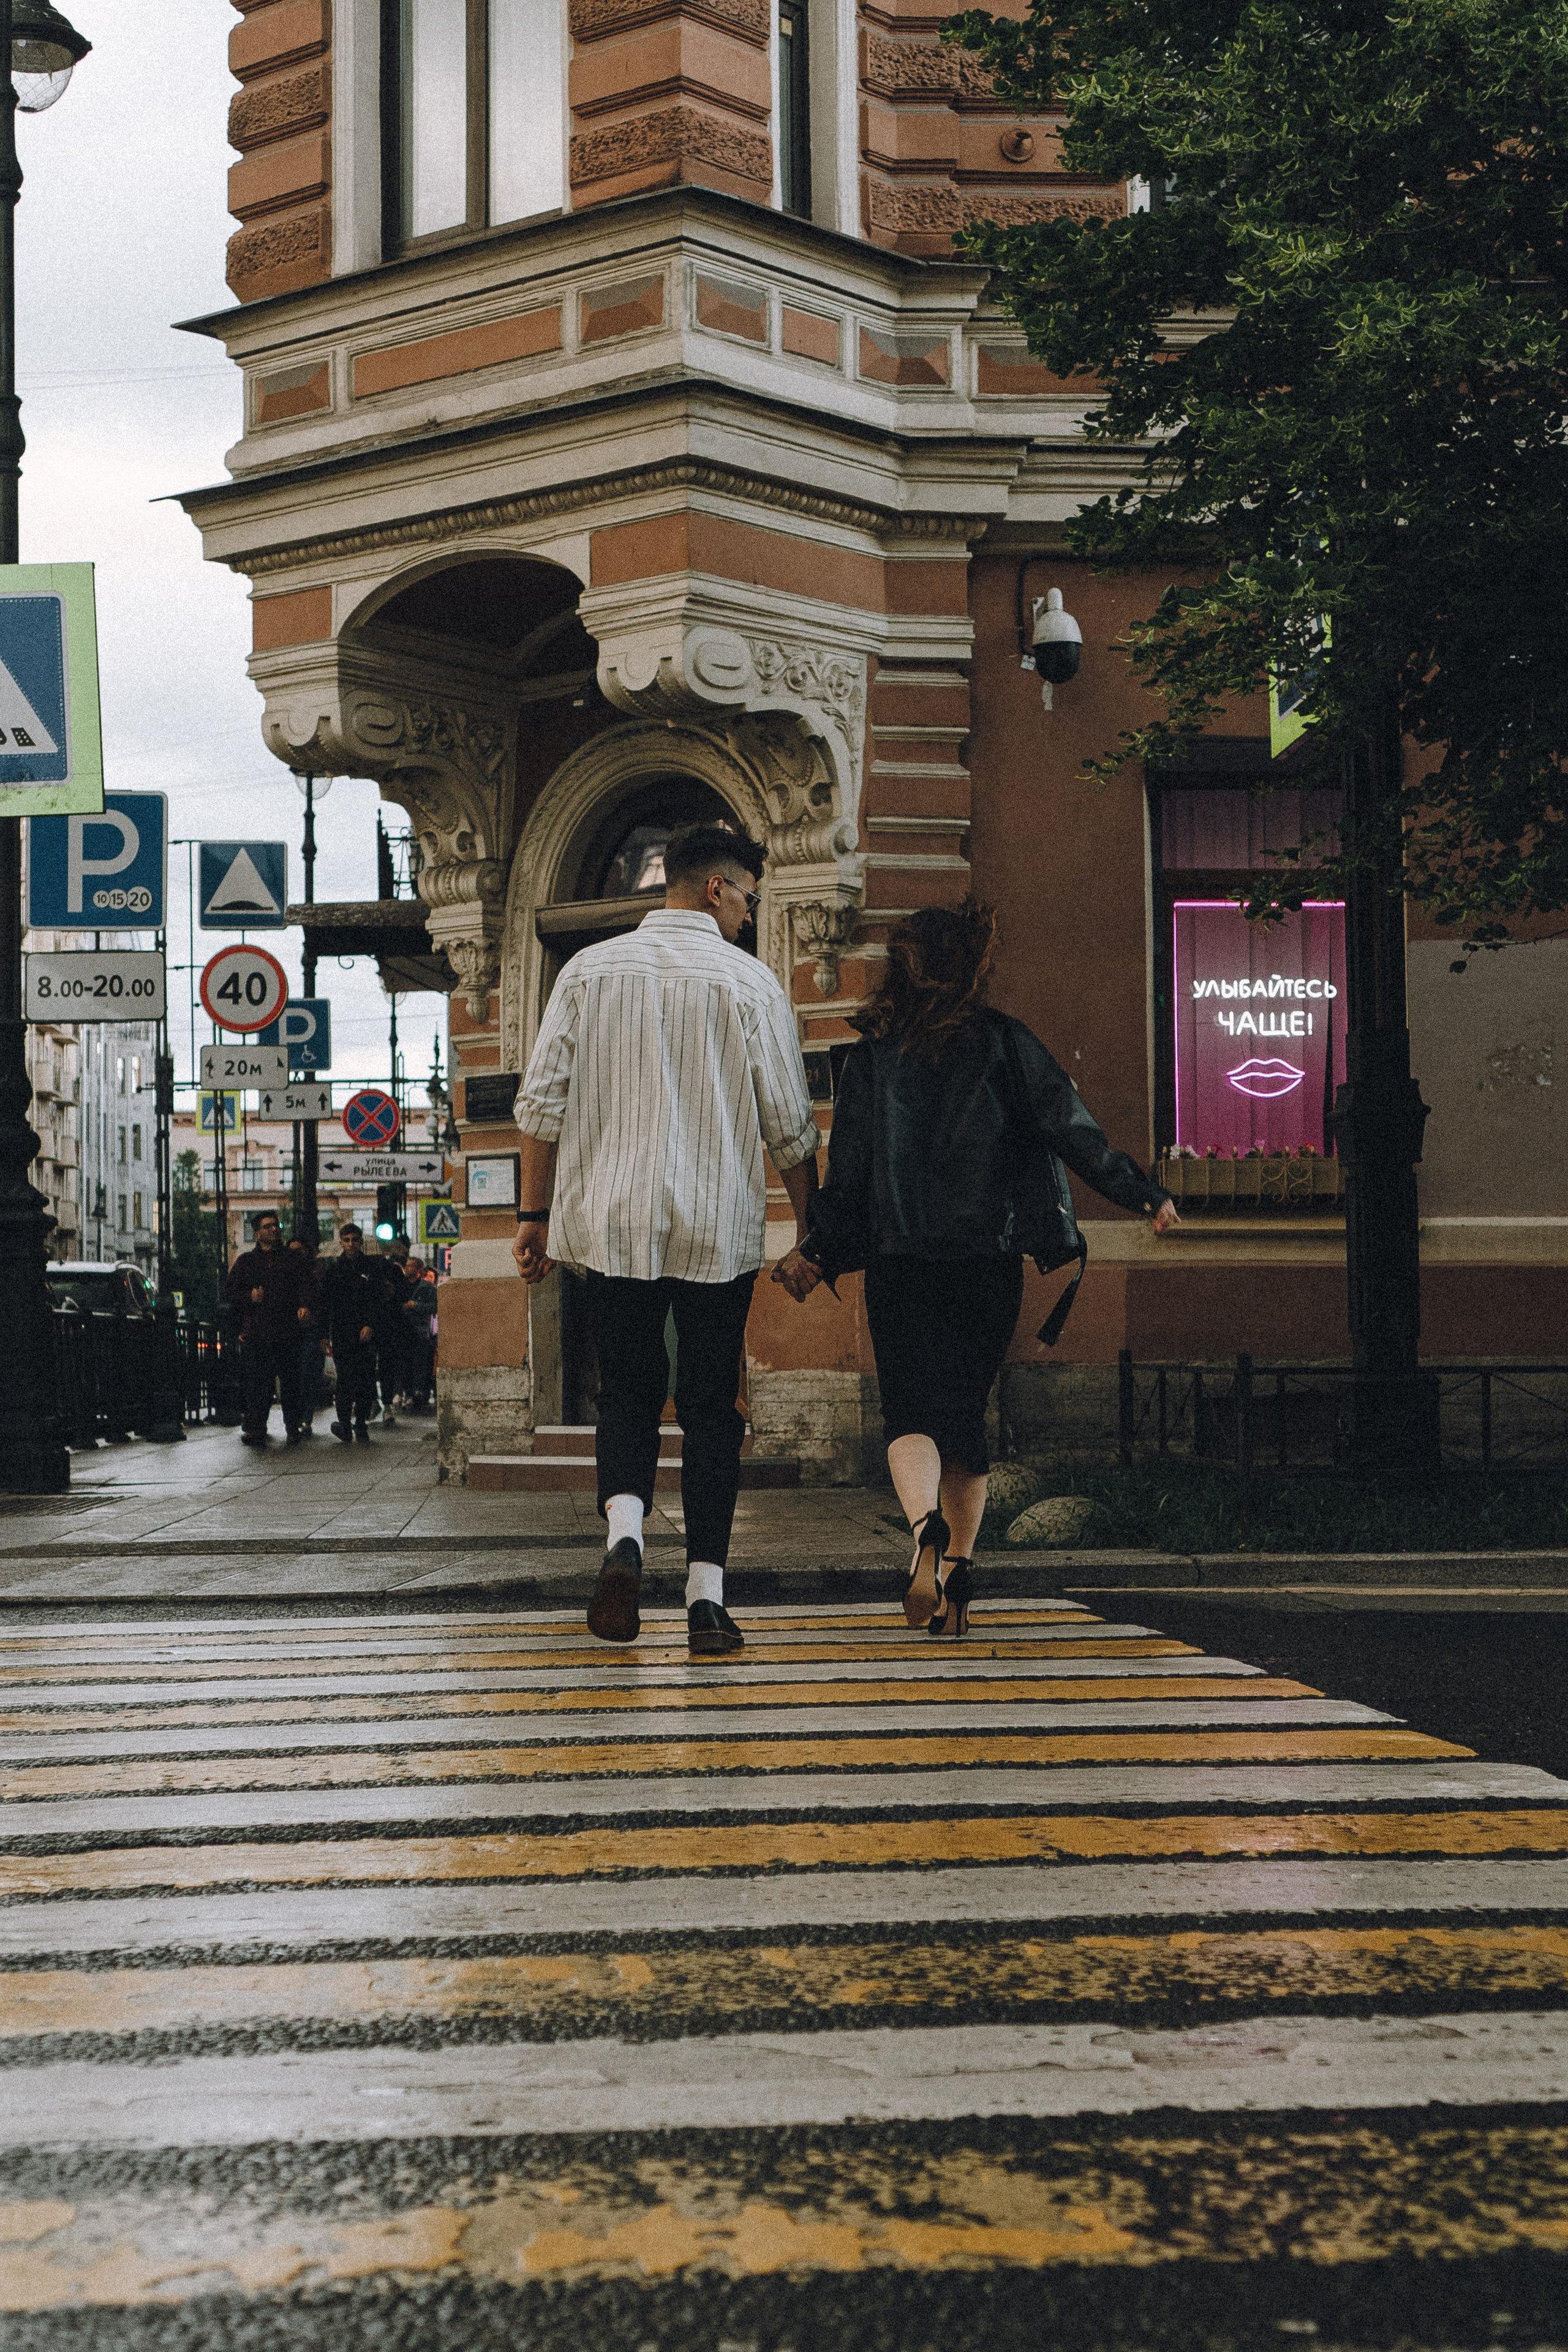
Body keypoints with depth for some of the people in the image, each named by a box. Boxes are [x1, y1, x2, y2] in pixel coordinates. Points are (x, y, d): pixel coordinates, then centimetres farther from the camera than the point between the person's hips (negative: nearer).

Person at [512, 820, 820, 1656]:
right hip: (719, 1227, -1)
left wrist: (534, 1214, 10)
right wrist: (811, 1226, 11)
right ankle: (705, 1596, 4)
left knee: (627, 1392, 14)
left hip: (611, 1220, 2)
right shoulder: (749, 981, -1)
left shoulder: (590, 969, 4)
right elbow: (790, 1125, 0)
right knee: (710, 1408, 7)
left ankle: (624, 1531, -12)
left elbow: (542, 1101, 2)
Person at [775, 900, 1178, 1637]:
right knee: (966, 1413, 12)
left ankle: (926, 1527, -27)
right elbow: (1070, 1129, -3)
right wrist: (1143, 1195, 7)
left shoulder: (871, 1055, 1)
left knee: (911, 1412, 2)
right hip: (989, 1263, 0)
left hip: (898, 1262, 0)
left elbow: (848, 1172, 2)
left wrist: (818, 1253, 14)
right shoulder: (1003, 1042, -2)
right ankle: (957, 1576, 12)